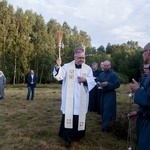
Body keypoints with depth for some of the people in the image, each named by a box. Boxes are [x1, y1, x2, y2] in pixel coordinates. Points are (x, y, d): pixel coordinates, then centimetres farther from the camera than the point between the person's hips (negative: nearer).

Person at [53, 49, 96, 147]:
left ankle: (77, 135, 31)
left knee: (79, 116, 11)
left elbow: (92, 82, 2)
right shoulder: (67, 66, -1)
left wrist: (85, 80, -17)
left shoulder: (88, 68, 5)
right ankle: (68, 138, 9)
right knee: (68, 116, -2)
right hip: (69, 98, -2)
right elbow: (59, 76, -15)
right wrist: (58, 67, -34)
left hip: (81, 99, 2)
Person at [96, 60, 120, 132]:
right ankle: (105, 122, 31)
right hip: (103, 93, 6)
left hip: (110, 94, -6)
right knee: (103, 108, 13)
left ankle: (106, 126, -3)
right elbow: (97, 81, 16)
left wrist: (108, 84, -27)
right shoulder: (101, 74, 7)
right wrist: (98, 83, -9)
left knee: (107, 109, -10)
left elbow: (117, 84, -16)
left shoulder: (113, 74, -12)